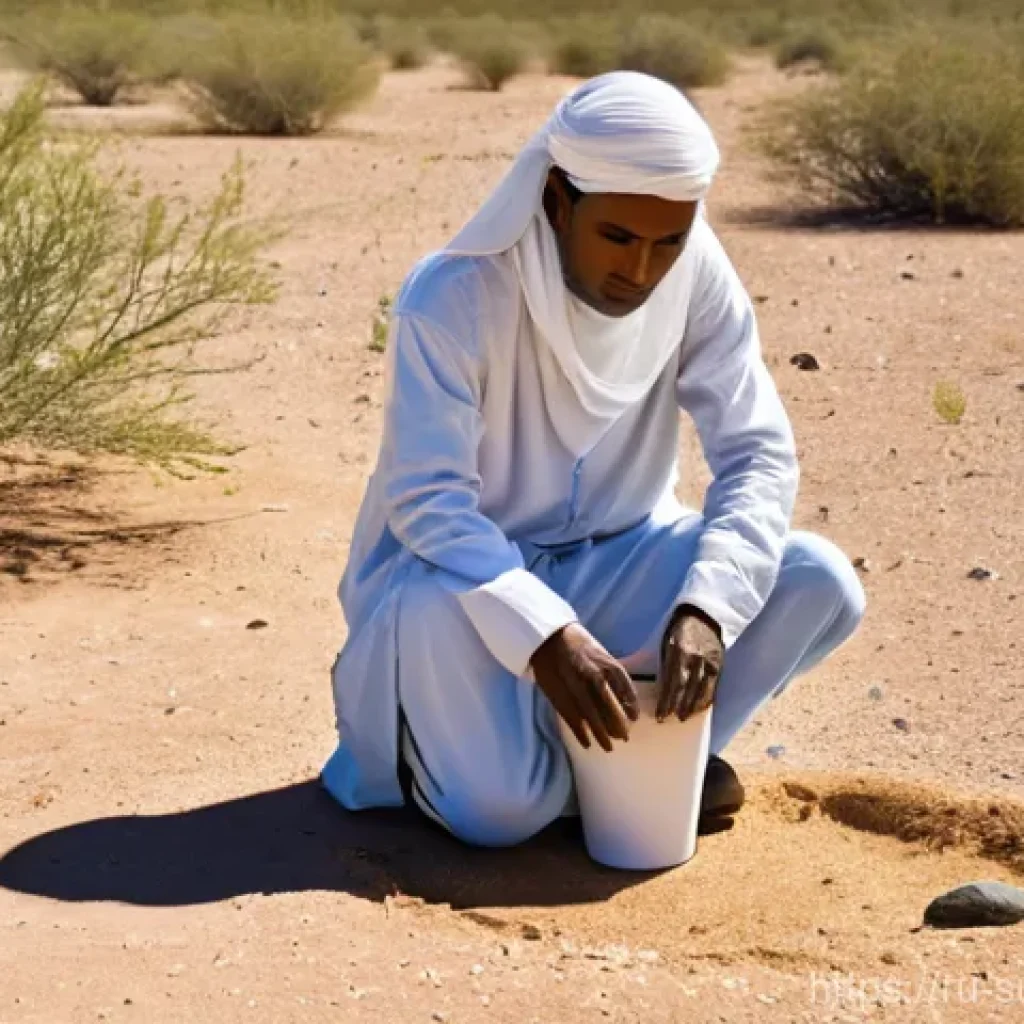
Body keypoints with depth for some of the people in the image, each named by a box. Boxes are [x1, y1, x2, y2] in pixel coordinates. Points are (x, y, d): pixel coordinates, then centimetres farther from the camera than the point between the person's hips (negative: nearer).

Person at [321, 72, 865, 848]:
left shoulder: (697, 273, -13)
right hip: (465, 572, -4)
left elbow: (760, 455, -14)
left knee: (821, 585, -19)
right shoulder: (453, 296, -26)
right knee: (504, 809, -32)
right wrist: (544, 634, -40)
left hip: (615, 565, 4)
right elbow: (425, 501, -27)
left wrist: (706, 605, -30)